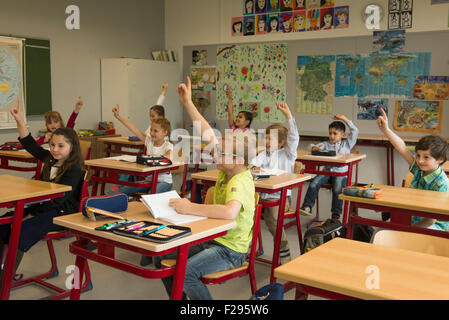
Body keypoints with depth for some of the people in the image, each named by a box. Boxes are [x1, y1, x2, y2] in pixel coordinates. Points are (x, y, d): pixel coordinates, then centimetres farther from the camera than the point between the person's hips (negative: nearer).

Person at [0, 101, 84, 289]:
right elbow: (29, 144, 11)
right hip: (43, 207, 9)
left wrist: (33, 215, -18)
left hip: (62, 213, -9)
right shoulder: (50, 159, 8)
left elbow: (57, 200, -20)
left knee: (21, 230, -26)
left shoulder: (74, 170, -16)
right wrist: (20, 120, 0)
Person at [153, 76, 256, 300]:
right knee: (160, 257, 6)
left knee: (185, 273, -31)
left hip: (231, 249, -9)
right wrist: (188, 103, 3)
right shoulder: (226, 170, 1)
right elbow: (208, 134, 4)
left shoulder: (240, 182, -24)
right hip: (211, 239, 9)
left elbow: (230, 212, -44)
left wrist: (190, 208, -36)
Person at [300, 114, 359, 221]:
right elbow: (311, 147, 13)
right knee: (313, 184, -21)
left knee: (337, 189, -28)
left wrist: (345, 119, 5)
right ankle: (307, 206, -17)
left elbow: (355, 132, 7)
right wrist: (315, 148, -12)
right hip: (326, 171, 2)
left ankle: (336, 214, -16)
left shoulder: (346, 144, 15)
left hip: (340, 172, -2)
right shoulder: (326, 144, 18)